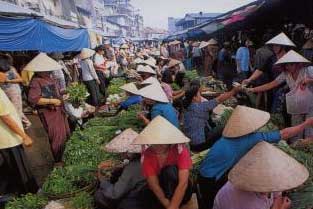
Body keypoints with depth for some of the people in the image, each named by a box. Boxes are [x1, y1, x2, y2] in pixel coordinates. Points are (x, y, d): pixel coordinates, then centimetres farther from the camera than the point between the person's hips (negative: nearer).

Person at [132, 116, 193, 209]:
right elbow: (154, 185, -20)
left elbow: (183, 183, -29)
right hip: (159, 194, 3)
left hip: (180, 193, -3)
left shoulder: (180, 150, -22)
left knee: (170, 170, -33)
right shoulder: (146, 155, -16)